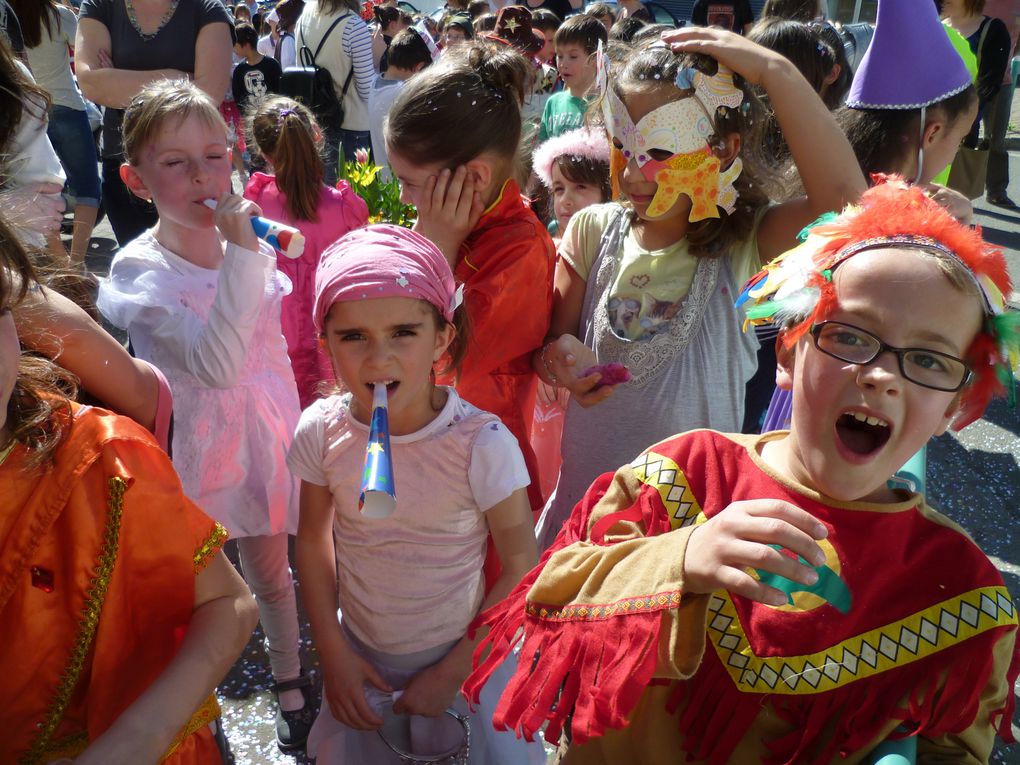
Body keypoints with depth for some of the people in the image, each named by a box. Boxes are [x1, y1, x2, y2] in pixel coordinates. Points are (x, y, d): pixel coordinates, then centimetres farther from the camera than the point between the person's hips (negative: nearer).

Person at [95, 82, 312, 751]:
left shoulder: (255, 246, -4)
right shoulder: (140, 269, -20)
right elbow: (215, 364, -36)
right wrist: (240, 255, -37)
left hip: (262, 438, 4)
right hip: (188, 446, -4)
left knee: (270, 574, 22)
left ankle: (291, 684, 44)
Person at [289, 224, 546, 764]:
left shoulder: (482, 444, -26)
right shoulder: (321, 431, -17)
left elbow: (521, 571, -16)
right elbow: (313, 538, -1)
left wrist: (451, 673, -13)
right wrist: (333, 653, -3)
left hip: (461, 659, -3)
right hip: (358, 657, 3)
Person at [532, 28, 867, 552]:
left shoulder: (747, 244, -14)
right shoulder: (594, 231, -5)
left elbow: (845, 203, -33)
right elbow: (554, 342, 3)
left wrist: (776, 72, -30)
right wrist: (560, 357, -22)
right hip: (584, 491, 3)